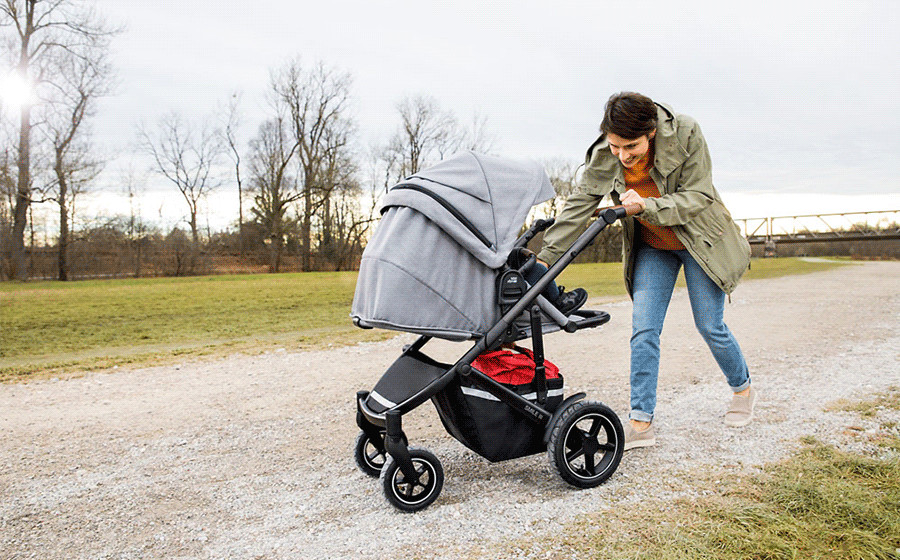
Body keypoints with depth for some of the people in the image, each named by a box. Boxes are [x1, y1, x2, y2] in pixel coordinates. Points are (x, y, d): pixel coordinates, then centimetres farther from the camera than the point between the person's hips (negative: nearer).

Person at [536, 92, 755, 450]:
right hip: (651, 248, 3)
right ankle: (641, 423, -1)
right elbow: (578, 206, -12)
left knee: (710, 327, 3)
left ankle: (743, 389, 32)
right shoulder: (603, 156, -16)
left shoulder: (685, 135, -24)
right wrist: (546, 255, -17)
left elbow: (698, 197, -22)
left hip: (698, 240, -2)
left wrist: (646, 205, -37)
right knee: (643, 331, -7)